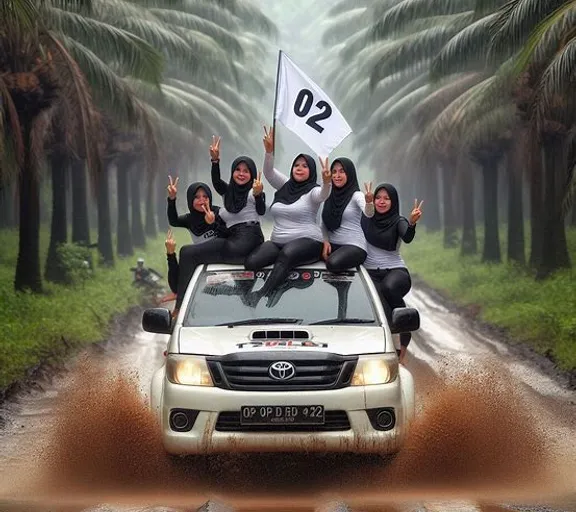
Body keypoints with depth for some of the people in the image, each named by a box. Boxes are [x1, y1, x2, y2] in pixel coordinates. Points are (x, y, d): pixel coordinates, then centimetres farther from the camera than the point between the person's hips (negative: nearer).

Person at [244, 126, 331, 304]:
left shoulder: (312, 191, -1)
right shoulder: (285, 186, 15)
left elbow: (323, 195, -24)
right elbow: (268, 172, 1)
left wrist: (327, 182, -48)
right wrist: (269, 151, -17)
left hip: (307, 241, -5)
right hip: (278, 241, 5)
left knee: (287, 253, -42)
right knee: (250, 262, -25)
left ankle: (263, 293, -46)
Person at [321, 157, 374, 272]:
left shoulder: (356, 195, -7)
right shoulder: (329, 195, 10)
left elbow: (368, 214, -27)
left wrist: (369, 202, -49)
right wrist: (326, 241, -2)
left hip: (354, 246, -5)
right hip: (332, 245, 5)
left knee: (333, 263, -35)